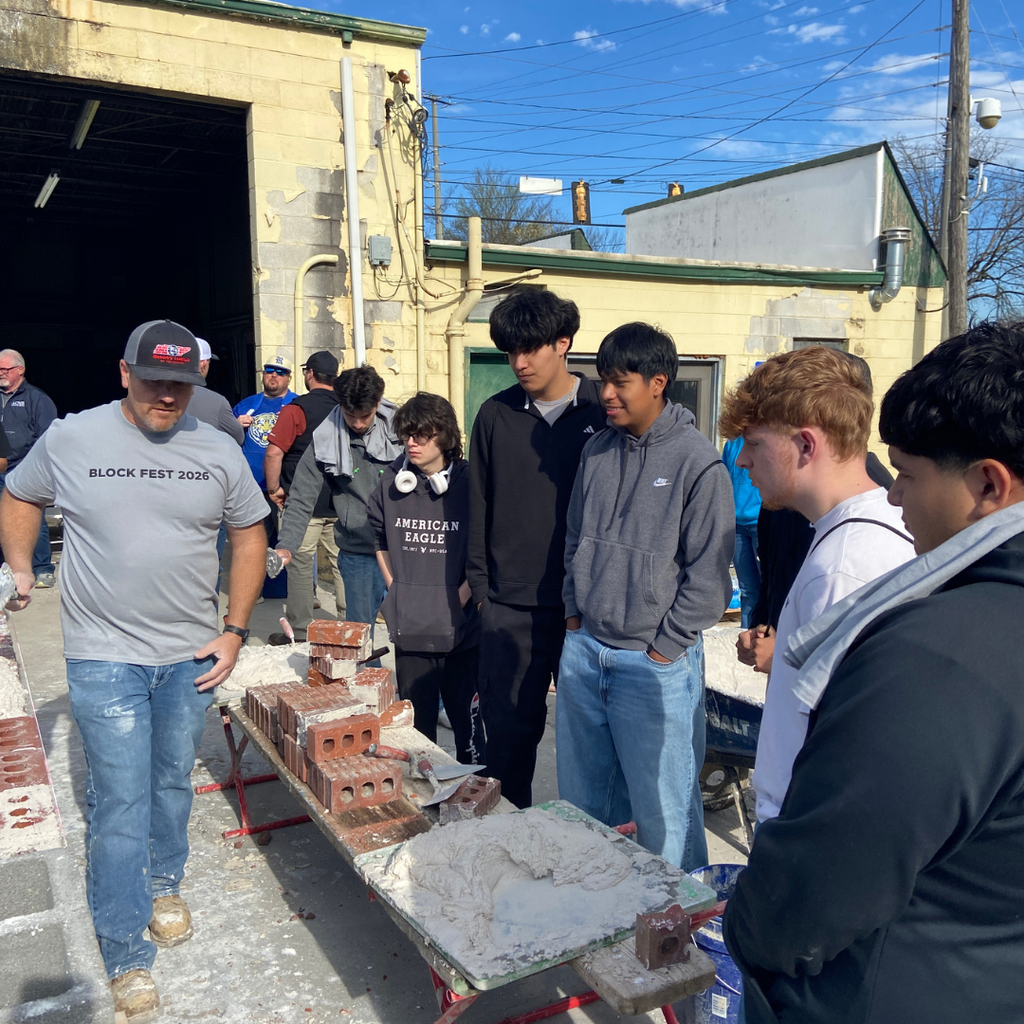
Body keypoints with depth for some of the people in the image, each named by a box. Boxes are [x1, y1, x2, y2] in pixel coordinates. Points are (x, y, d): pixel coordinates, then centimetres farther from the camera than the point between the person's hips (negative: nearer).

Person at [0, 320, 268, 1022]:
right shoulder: (70, 439, -5)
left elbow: (250, 535, 6)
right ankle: (128, 954, 15)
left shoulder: (219, 452, -2)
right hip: (106, 656, -2)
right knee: (121, 802, 0)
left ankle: (165, 884, 43)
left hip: (191, 655, 2)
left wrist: (235, 631, 1)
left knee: (173, 784, 18)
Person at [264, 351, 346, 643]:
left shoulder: (297, 408, -9)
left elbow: (274, 453, -16)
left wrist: (274, 489, -3)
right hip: (341, 504, 5)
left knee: (300, 562, 3)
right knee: (342, 563, 10)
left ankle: (299, 632, 6)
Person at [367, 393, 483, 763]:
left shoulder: (470, 483, -8)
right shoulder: (392, 484, 3)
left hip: (461, 631, -3)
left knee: (467, 720, 6)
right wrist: (396, 591, 11)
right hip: (409, 630, 4)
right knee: (414, 726, 16)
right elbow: (379, 540, 19)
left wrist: (460, 597, -9)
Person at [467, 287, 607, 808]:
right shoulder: (495, 415, 5)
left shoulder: (603, 411, -2)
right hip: (510, 608, 2)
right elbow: (480, 507, 10)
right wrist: (480, 585, 7)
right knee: (508, 731, 9)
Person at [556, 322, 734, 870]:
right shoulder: (597, 450, 7)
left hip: (658, 662, -6)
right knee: (579, 798, 19)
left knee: (662, 808, 4)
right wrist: (575, 614, 9)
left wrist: (663, 649, -11)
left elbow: (709, 573, -12)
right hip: (583, 649, 6)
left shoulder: (698, 461, -11)